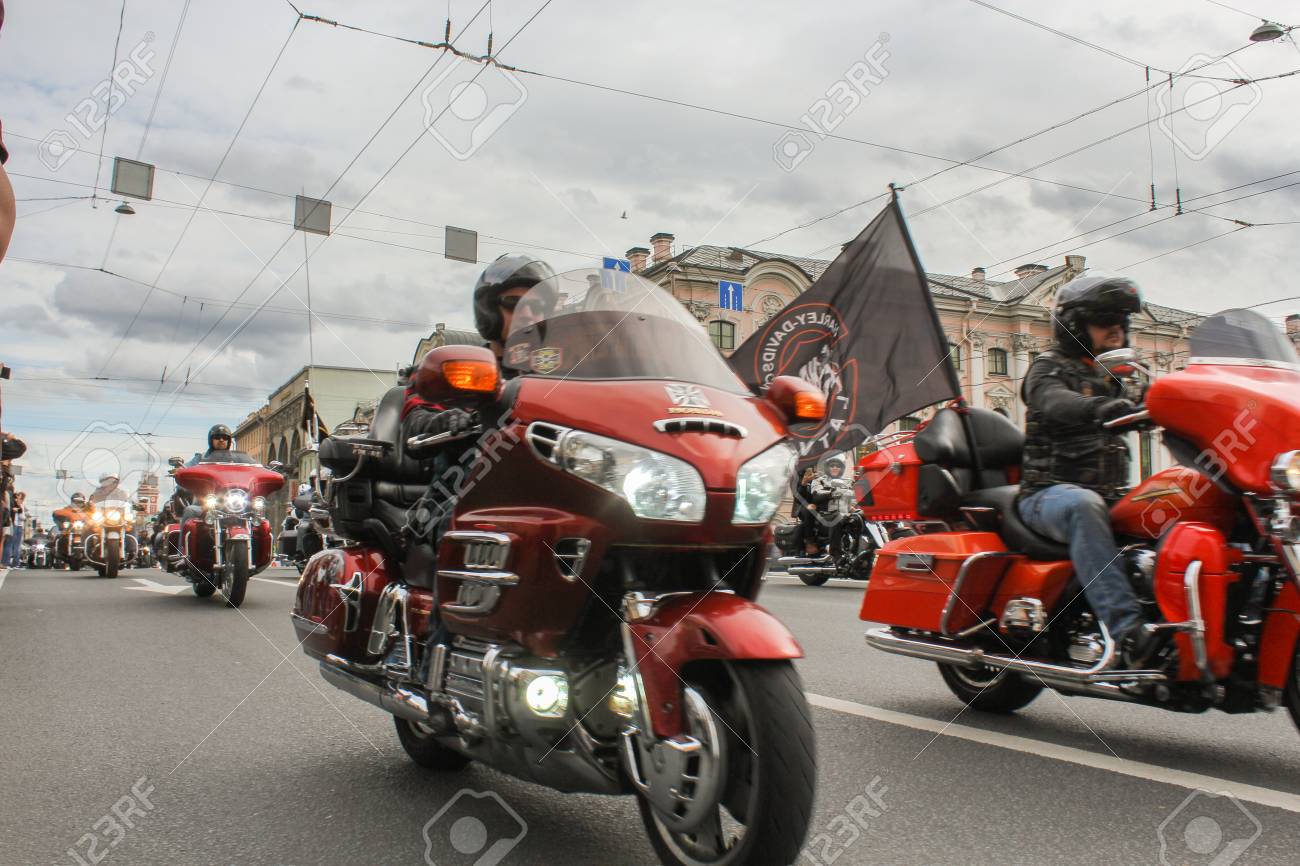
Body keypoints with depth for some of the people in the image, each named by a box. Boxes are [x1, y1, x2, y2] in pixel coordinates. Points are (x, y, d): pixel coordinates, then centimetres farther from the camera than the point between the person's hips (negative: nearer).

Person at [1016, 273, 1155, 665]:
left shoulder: (1120, 374, 26)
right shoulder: (1049, 367, 1)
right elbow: (1053, 401, -22)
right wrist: (1097, 407, -43)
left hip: (1113, 493, 7)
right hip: (1049, 493, -7)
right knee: (1084, 506, -39)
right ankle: (1128, 630, -47)